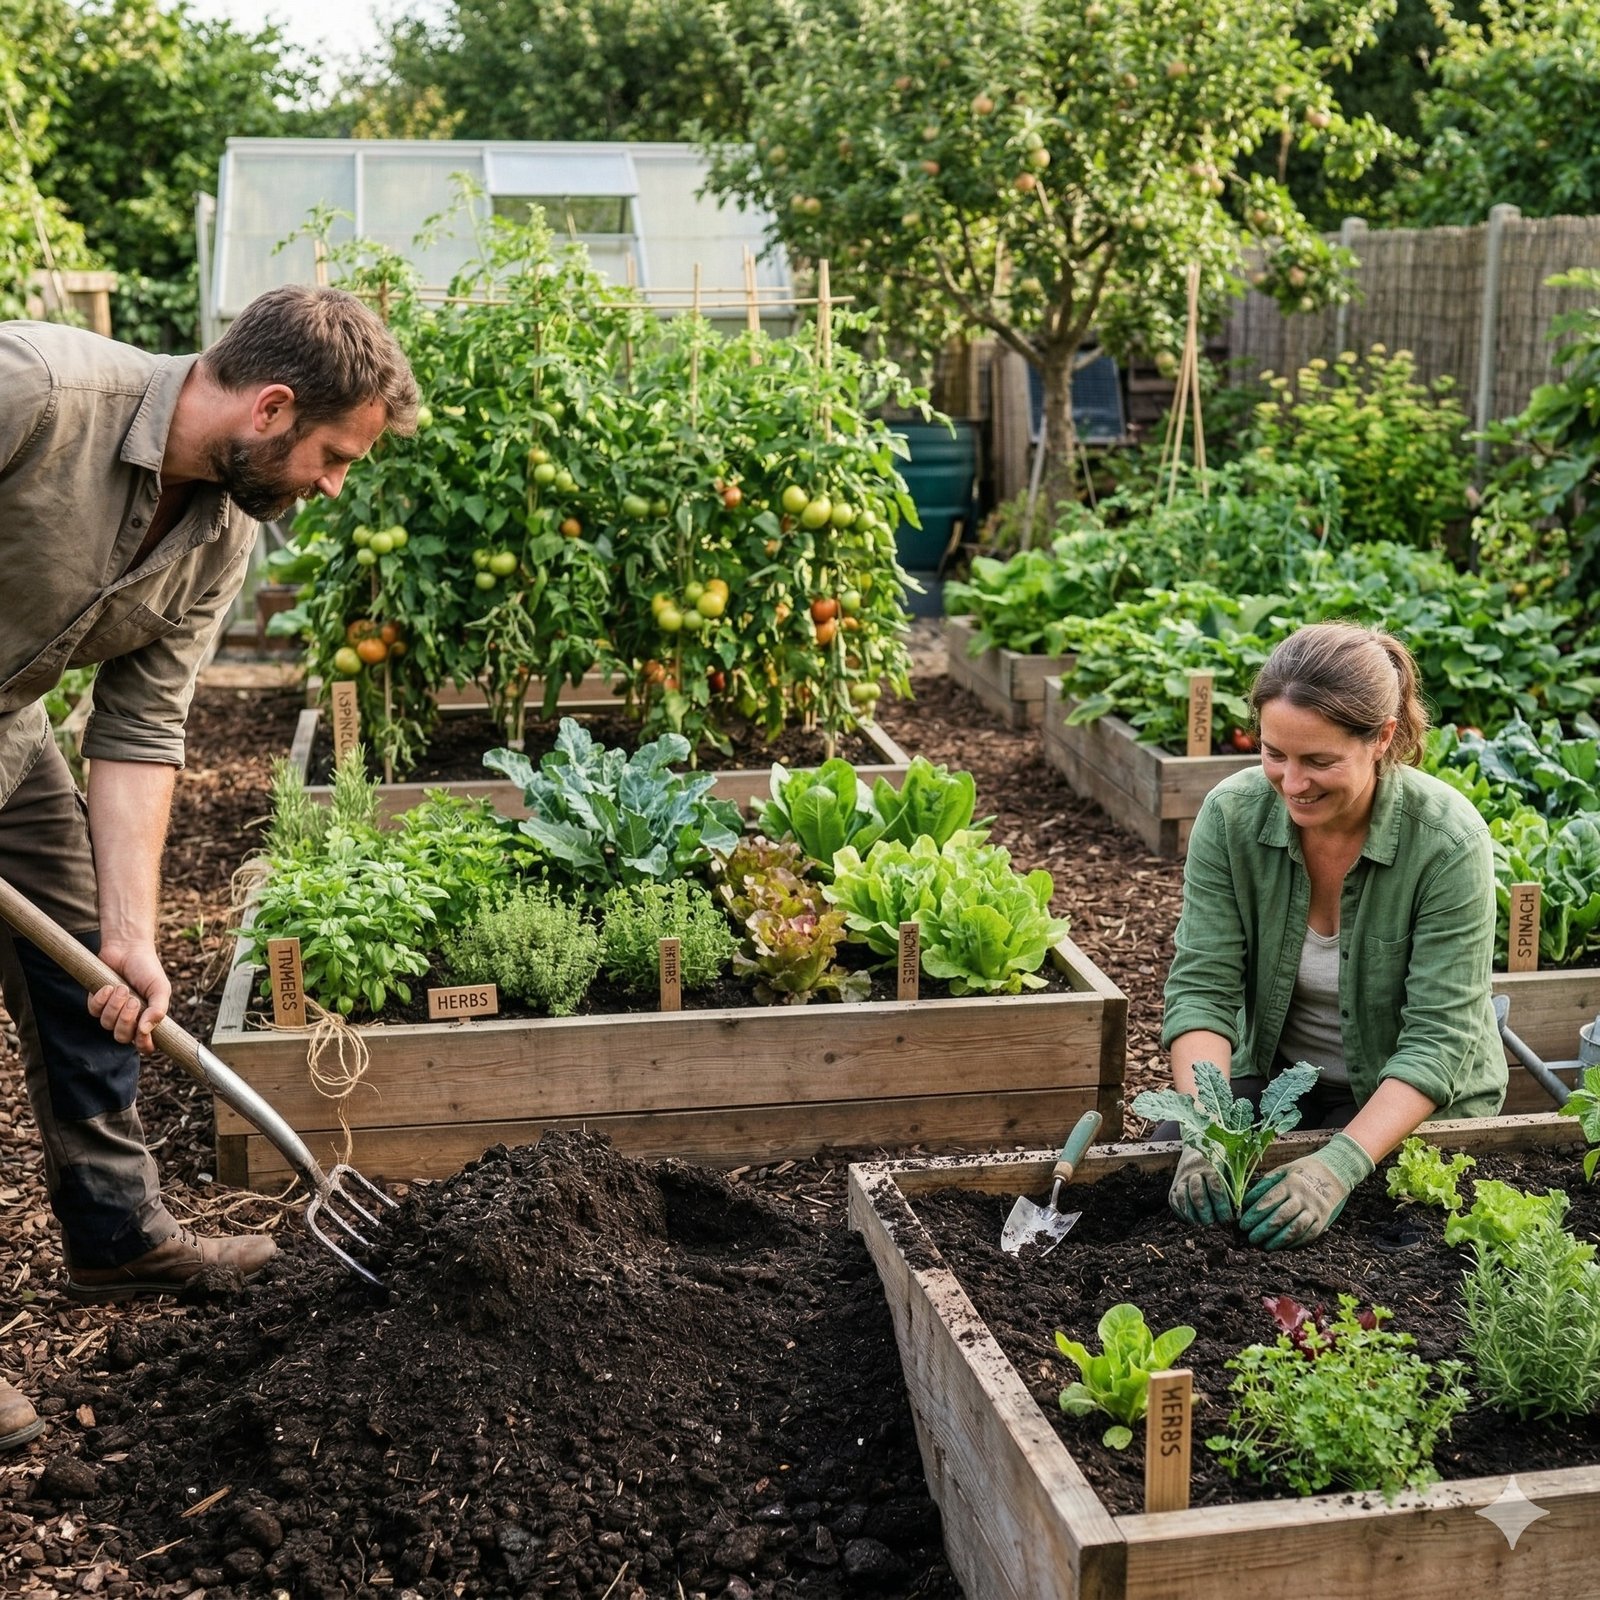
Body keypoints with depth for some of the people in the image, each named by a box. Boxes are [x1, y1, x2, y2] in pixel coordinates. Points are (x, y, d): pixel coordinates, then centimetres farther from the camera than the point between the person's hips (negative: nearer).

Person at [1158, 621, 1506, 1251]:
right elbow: (1202, 986, -17)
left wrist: (1342, 1164, -39)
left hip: (1415, 1099, -3)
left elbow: (1439, 1037, -25)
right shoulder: (1232, 814, -16)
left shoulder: (1448, 839, -24)